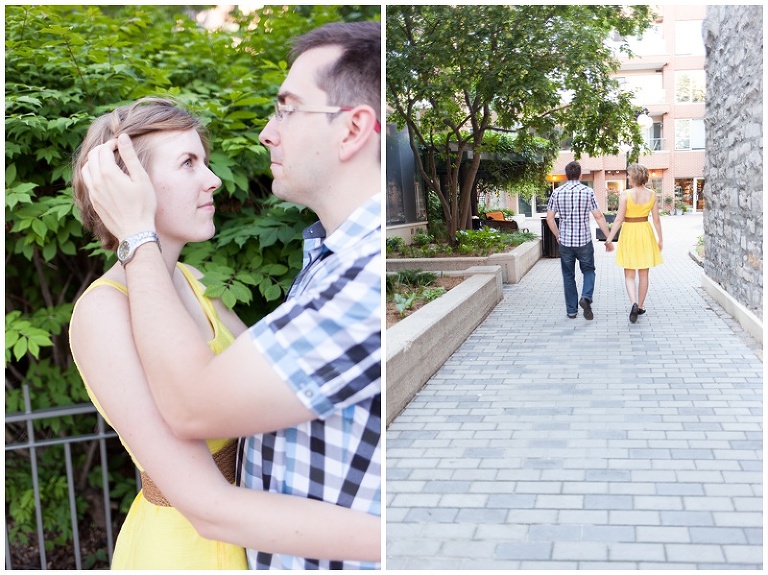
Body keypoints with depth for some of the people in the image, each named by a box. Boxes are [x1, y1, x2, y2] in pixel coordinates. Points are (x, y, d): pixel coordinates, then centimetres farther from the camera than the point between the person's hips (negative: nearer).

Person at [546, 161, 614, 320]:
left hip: (565, 241, 1)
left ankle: (572, 310, 15)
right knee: (588, 271, 16)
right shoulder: (588, 191, -6)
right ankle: (586, 297, -8)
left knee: (568, 276, 12)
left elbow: (549, 218, 1)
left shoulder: (557, 193, -1)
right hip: (584, 241, -1)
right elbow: (599, 217, -8)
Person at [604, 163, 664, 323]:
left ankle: (633, 303, -16)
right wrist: (660, 238, 13)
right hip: (645, 233, 3)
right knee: (643, 274, 13)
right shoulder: (651, 194, -2)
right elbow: (656, 219, 3)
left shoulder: (625, 194, -13)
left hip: (629, 233, -3)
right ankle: (640, 306, 21)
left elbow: (619, 219, -13)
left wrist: (609, 238, -7)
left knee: (629, 275, 5)